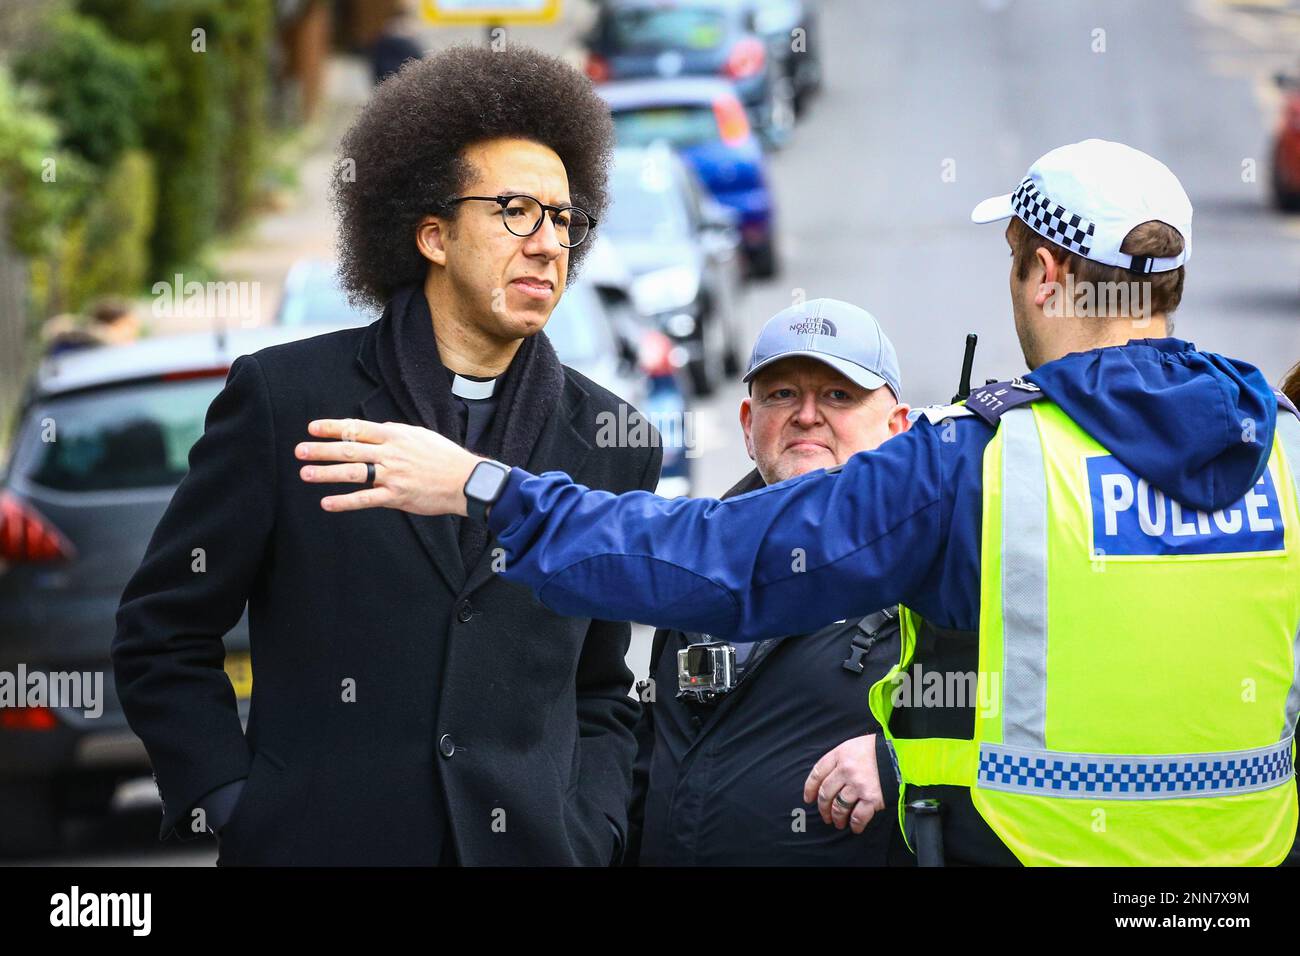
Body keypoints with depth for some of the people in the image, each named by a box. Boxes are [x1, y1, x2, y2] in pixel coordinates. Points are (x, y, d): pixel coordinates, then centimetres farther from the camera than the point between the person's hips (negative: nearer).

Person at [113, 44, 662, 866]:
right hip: (318, 837, -2)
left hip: (528, 846, 2)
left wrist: (586, 840, -2)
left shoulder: (610, 443, 7)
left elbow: (602, 695, 13)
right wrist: (231, 810, -5)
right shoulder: (284, 398, -1)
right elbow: (163, 636, 3)